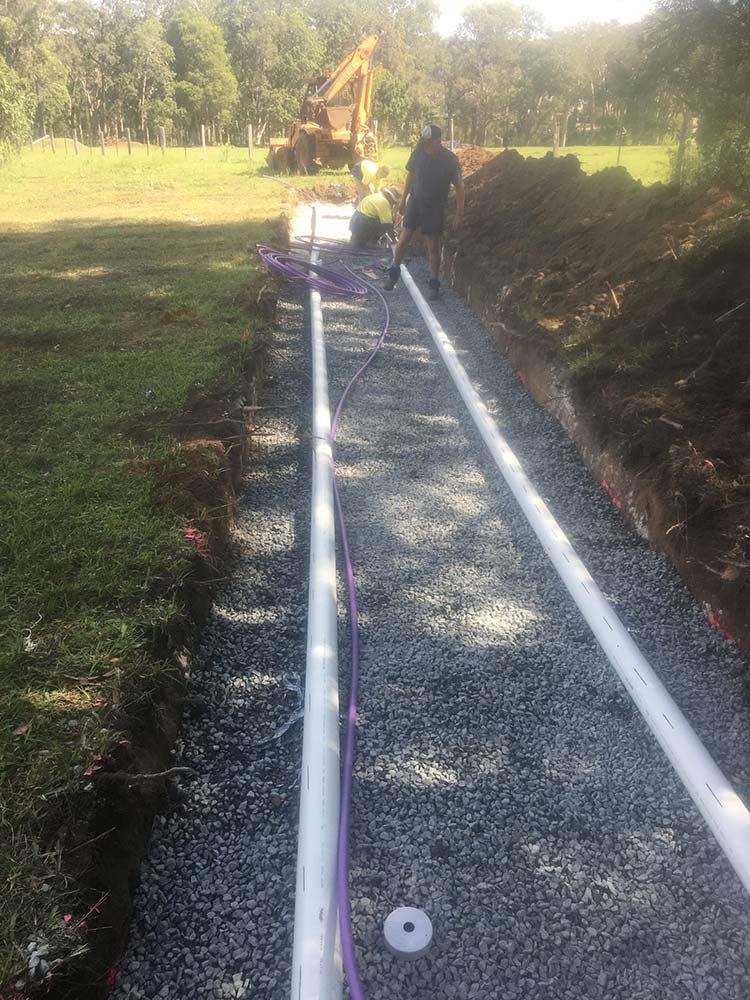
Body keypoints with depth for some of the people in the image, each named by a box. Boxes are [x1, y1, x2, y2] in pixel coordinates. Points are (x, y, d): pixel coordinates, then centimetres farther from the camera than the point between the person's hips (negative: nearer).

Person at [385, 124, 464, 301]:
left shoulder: (450, 160, -16)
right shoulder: (418, 153, -7)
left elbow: (459, 187, -9)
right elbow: (410, 175, 8)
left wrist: (459, 212, -10)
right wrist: (403, 199, 12)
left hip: (435, 208, -3)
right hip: (415, 201, 3)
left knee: (433, 246, 3)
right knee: (404, 237, 5)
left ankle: (434, 284, 14)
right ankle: (394, 271, 24)